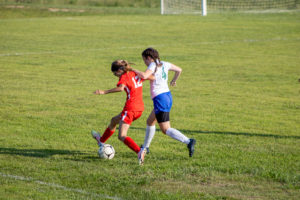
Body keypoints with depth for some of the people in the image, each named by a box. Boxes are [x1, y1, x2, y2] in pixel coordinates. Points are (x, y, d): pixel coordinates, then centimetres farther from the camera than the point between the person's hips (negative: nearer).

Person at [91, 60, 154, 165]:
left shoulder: (124, 77, -9)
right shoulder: (136, 74, 11)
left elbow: (120, 88, -30)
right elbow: (152, 77, 9)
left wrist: (104, 92, -32)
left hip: (130, 108, -9)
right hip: (140, 109, 9)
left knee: (122, 136, -10)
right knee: (114, 120, 30)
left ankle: (139, 151, -31)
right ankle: (101, 141, 50)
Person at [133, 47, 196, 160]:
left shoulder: (153, 65, -12)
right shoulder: (164, 64, 11)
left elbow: (144, 76, -30)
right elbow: (179, 70, 24)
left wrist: (134, 70, -14)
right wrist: (174, 81, 39)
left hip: (160, 99, -9)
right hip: (167, 95, 9)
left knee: (165, 129, -8)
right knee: (150, 121, 24)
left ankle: (188, 141, -24)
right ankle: (145, 147, 34)